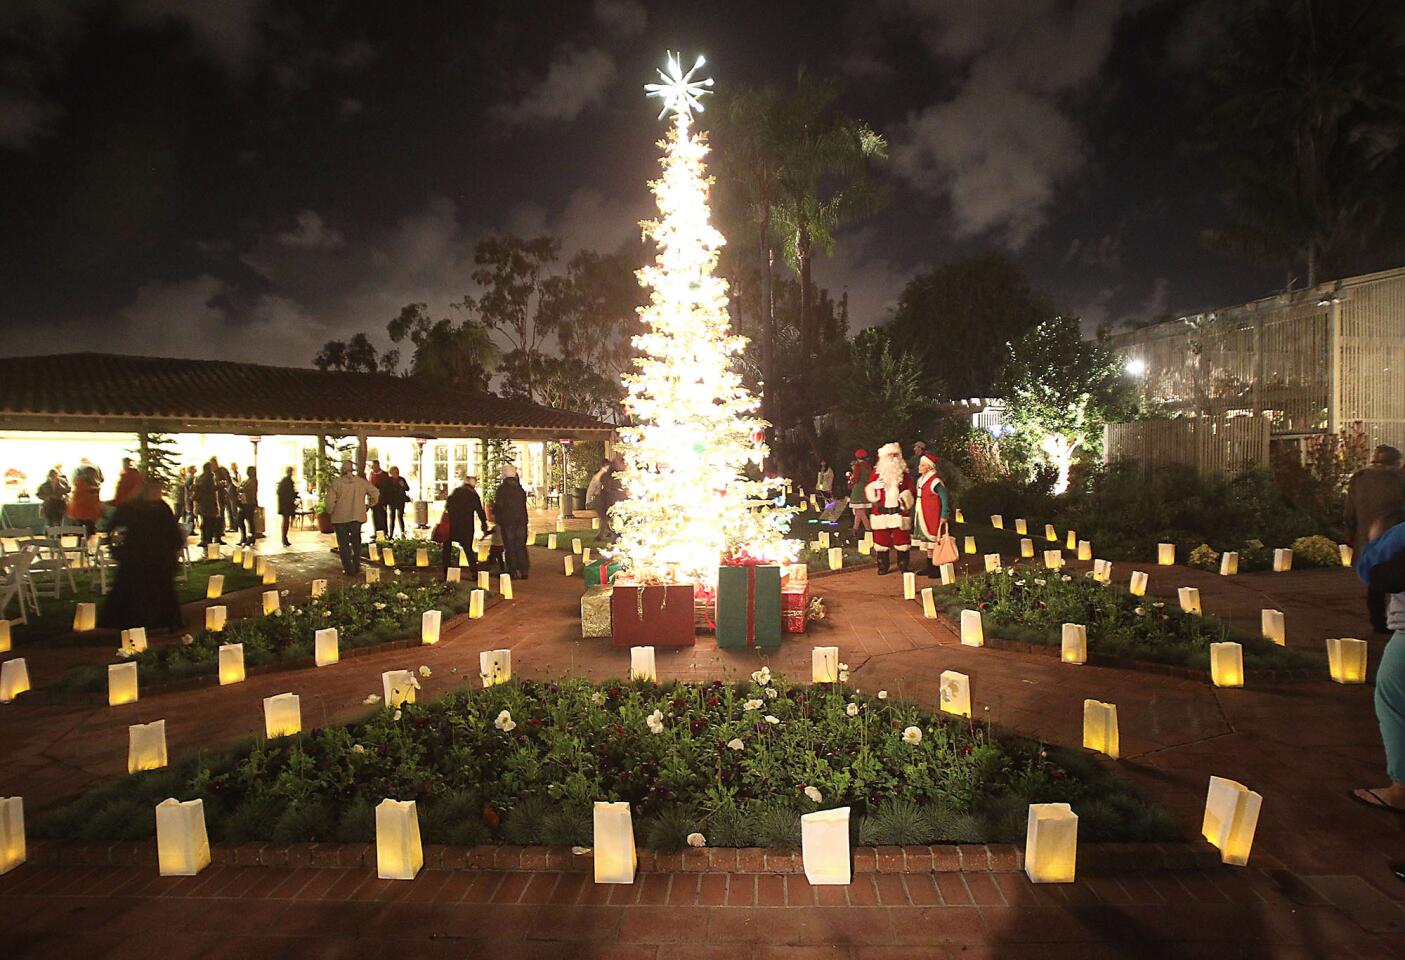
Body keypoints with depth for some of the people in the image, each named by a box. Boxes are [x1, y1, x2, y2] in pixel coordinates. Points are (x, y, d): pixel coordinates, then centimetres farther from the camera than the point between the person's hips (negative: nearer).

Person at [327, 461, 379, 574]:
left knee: (343, 543, 5)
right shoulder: (362, 482, 0)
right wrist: (369, 505, 13)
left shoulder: (336, 482, -9)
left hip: (340, 518, -3)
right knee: (356, 542, 19)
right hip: (357, 516, 3)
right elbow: (375, 493, 2)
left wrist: (330, 511, 3)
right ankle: (356, 566, 20)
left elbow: (330, 500, -13)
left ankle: (348, 568, 3)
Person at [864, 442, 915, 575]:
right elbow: (869, 489, 7)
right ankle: (882, 567, 13)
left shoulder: (904, 472, 7)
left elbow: (912, 489, 7)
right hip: (881, 511, 0)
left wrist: (906, 502, -7)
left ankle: (903, 566, 12)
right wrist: (873, 501, -7)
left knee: (901, 539, 1)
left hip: (899, 511, 0)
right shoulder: (877, 471, 7)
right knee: (881, 539, 3)